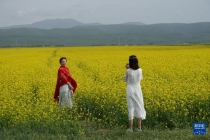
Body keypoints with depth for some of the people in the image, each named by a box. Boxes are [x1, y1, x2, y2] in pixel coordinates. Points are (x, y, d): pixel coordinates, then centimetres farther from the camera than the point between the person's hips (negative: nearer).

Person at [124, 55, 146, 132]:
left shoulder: (128, 71, -14)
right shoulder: (140, 70, -7)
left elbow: (125, 80, 3)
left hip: (130, 90, -2)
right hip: (138, 89, 2)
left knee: (131, 108, 1)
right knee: (139, 107, 10)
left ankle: (130, 128, 1)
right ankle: (139, 127, 10)